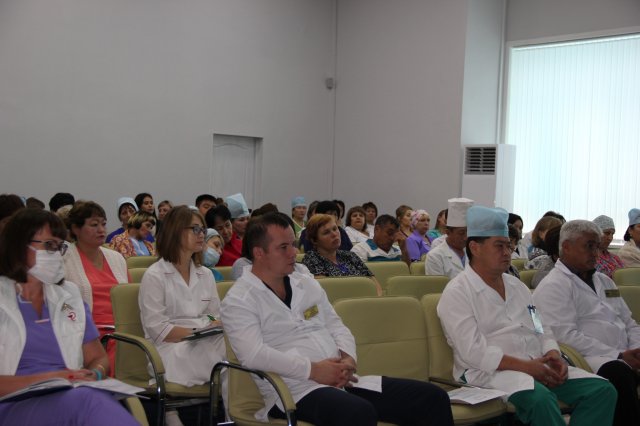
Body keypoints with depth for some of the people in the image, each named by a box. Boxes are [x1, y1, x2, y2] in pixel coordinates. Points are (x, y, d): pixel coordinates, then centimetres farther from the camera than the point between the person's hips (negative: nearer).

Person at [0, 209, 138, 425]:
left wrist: (94, 374, -1)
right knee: (85, 398, -39)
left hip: (72, 398, 4)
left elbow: (98, 358, 22)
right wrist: (46, 379, -15)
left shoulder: (69, 295, 20)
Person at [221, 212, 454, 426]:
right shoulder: (238, 301, -4)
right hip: (297, 391, -7)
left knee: (433, 397, -5)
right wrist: (313, 370, -18)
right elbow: (253, 355, -17)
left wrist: (347, 358, -3)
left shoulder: (307, 284, 19)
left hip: (343, 381, 7)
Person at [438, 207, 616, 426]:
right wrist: (525, 366, -21)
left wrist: (553, 355, -3)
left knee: (603, 390, -10)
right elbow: (473, 351, -16)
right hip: (490, 371, -8)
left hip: (538, 366, 8)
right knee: (541, 398, -37)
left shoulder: (517, 286, 20)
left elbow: (542, 330, 20)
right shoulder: (456, 293, -5)